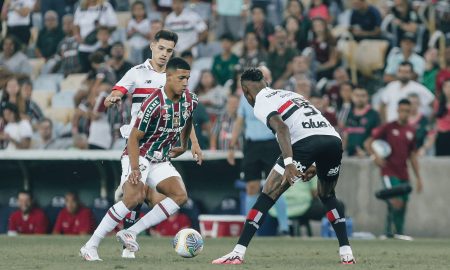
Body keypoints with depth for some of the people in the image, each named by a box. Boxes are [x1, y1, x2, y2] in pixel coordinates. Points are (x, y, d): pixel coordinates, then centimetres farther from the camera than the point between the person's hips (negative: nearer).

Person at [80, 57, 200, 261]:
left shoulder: (191, 101, -3)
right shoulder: (155, 103, -24)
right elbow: (134, 137, -20)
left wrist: (184, 146, 30)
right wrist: (135, 169, -30)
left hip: (161, 160, 7)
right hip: (139, 156, -7)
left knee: (180, 195, -16)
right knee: (134, 198, -30)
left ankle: (130, 233, -13)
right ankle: (90, 246, -22)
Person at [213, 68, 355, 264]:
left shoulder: (260, 104, 10)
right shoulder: (290, 94, 34)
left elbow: (281, 127, -10)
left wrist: (289, 162, -21)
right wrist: (315, 166, 34)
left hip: (307, 142, -6)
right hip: (334, 139, 6)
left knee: (268, 195, 1)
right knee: (327, 195, 30)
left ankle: (238, 253, -5)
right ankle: (346, 254, 22)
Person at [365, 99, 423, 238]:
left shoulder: (411, 131, 11)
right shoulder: (388, 127, -3)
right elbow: (368, 143, -2)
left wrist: (418, 177, 17)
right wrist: (375, 156, -21)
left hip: (404, 174, 5)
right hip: (389, 172, -5)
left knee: (402, 207, 9)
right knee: (397, 203, -21)